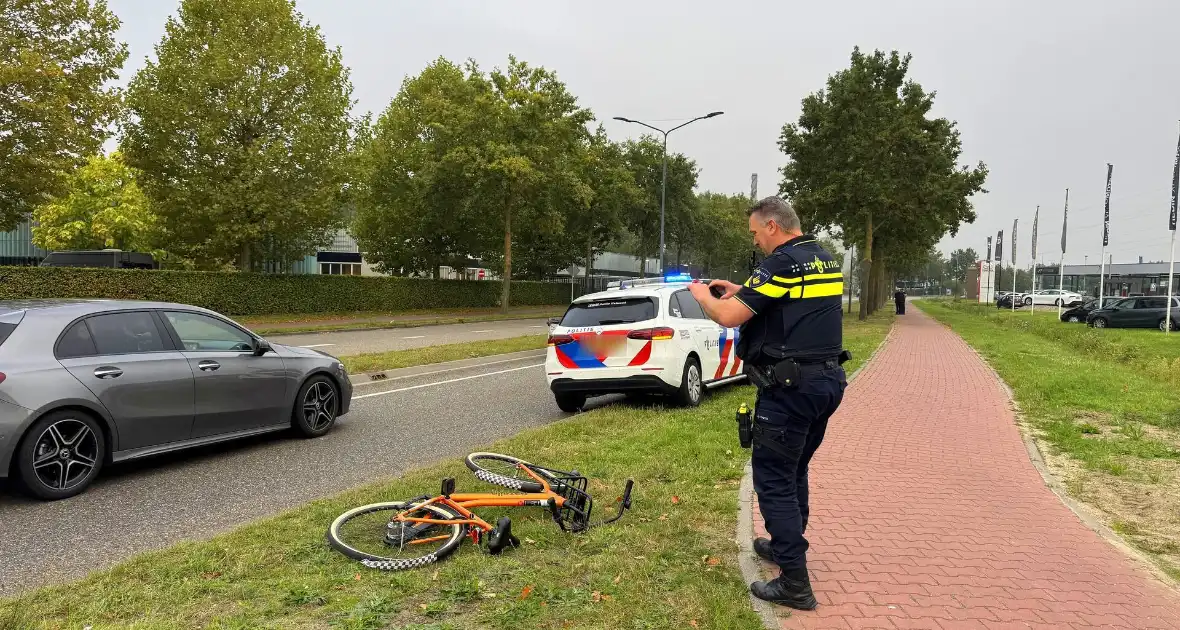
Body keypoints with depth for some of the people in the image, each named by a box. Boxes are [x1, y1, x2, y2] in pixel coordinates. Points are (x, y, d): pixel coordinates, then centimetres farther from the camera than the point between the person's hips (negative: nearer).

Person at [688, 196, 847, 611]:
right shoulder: (826, 262, 13)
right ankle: (787, 545, 38)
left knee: (774, 479, -1)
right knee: (794, 471, 23)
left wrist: (702, 295, 2)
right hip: (827, 380, 9)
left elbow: (729, 317, -19)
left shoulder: (781, 263, -15)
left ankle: (795, 584, 2)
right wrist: (742, 293, 20)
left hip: (790, 387, -9)